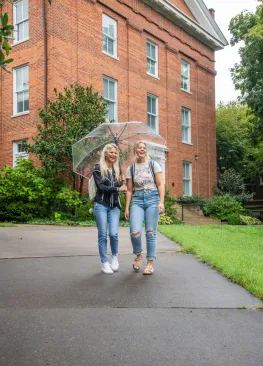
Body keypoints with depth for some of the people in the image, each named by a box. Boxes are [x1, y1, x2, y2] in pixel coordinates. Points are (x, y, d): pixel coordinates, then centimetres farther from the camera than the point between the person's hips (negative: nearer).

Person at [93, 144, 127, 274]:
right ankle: (105, 263, 11)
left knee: (114, 233, -9)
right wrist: (118, 188, -16)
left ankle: (115, 256, 17)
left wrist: (122, 181, -6)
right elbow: (101, 187, -12)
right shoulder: (98, 168, -1)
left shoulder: (117, 170, 13)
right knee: (102, 234, -1)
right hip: (101, 205, -3)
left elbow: (119, 188, 14)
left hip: (114, 206, 3)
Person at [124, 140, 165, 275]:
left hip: (152, 198, -1)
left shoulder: (154, 164, 6)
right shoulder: (130, 169, 11)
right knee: (135, 232, -15)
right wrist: (126, 208, 5)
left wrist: (161, 202, -10)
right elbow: (129, 190, 11)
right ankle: (138, 255, 15)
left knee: (150, 233, -2)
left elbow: (160, 185, 2)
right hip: (137, 200, 1)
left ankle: (150, 264, 12)